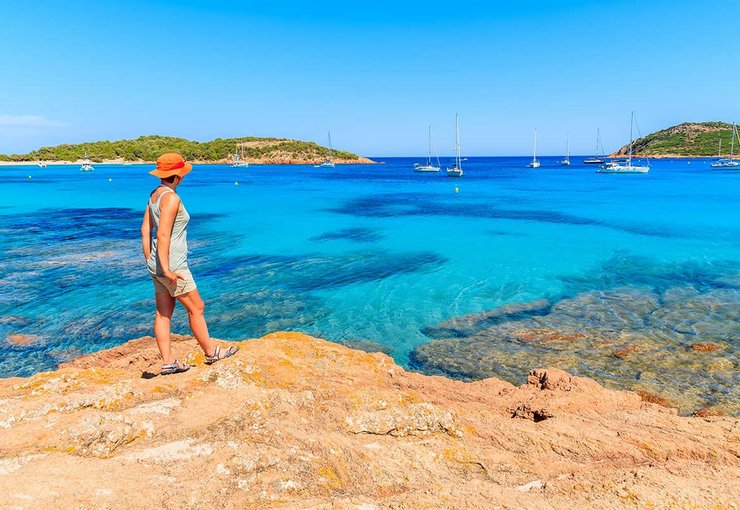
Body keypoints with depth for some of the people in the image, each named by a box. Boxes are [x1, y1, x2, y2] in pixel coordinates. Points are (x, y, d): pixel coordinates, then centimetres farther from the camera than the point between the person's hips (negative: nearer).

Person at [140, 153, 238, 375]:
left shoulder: (155, 194, 10)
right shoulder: (171, 198, -18)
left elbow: (145, 231, 12)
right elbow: (163, 235, -24)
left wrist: (150, 263, 16)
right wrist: (166, 270, -22)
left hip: (157, 265, 9)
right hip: (173, 265, -9)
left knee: (163, 314, 10)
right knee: (196, 308, 5)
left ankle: (168, 362, 17)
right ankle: (211, 352, 20)